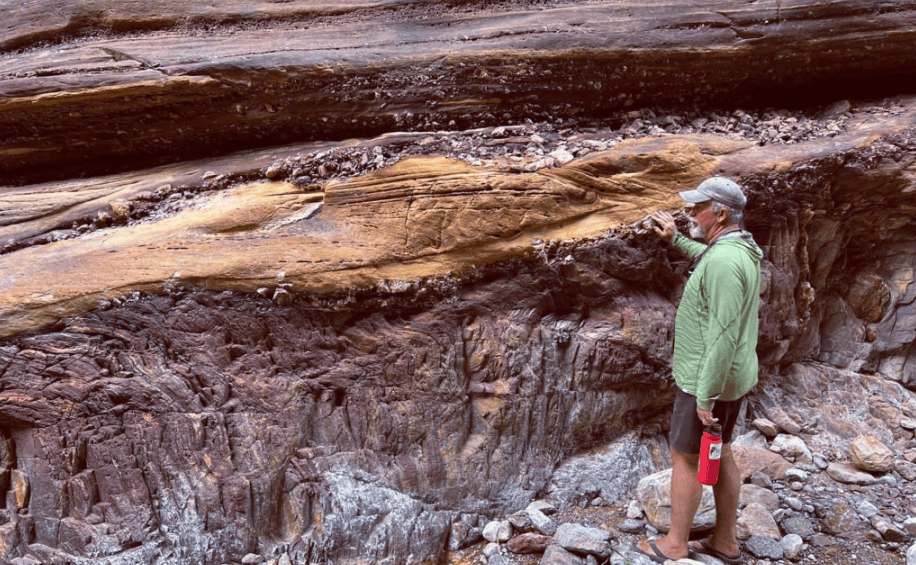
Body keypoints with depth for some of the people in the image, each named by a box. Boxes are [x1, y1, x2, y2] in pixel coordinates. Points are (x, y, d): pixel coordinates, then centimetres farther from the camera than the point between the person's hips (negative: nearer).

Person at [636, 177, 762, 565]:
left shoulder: (723, 261, -26)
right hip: (731, 375, 10)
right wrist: (676, 239, 35)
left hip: (708, 379, -10)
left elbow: (724, 334, -28)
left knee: (685, 458, 4)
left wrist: (706, 396, -25)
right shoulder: (741, 249, 6)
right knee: (719, 454, 18)